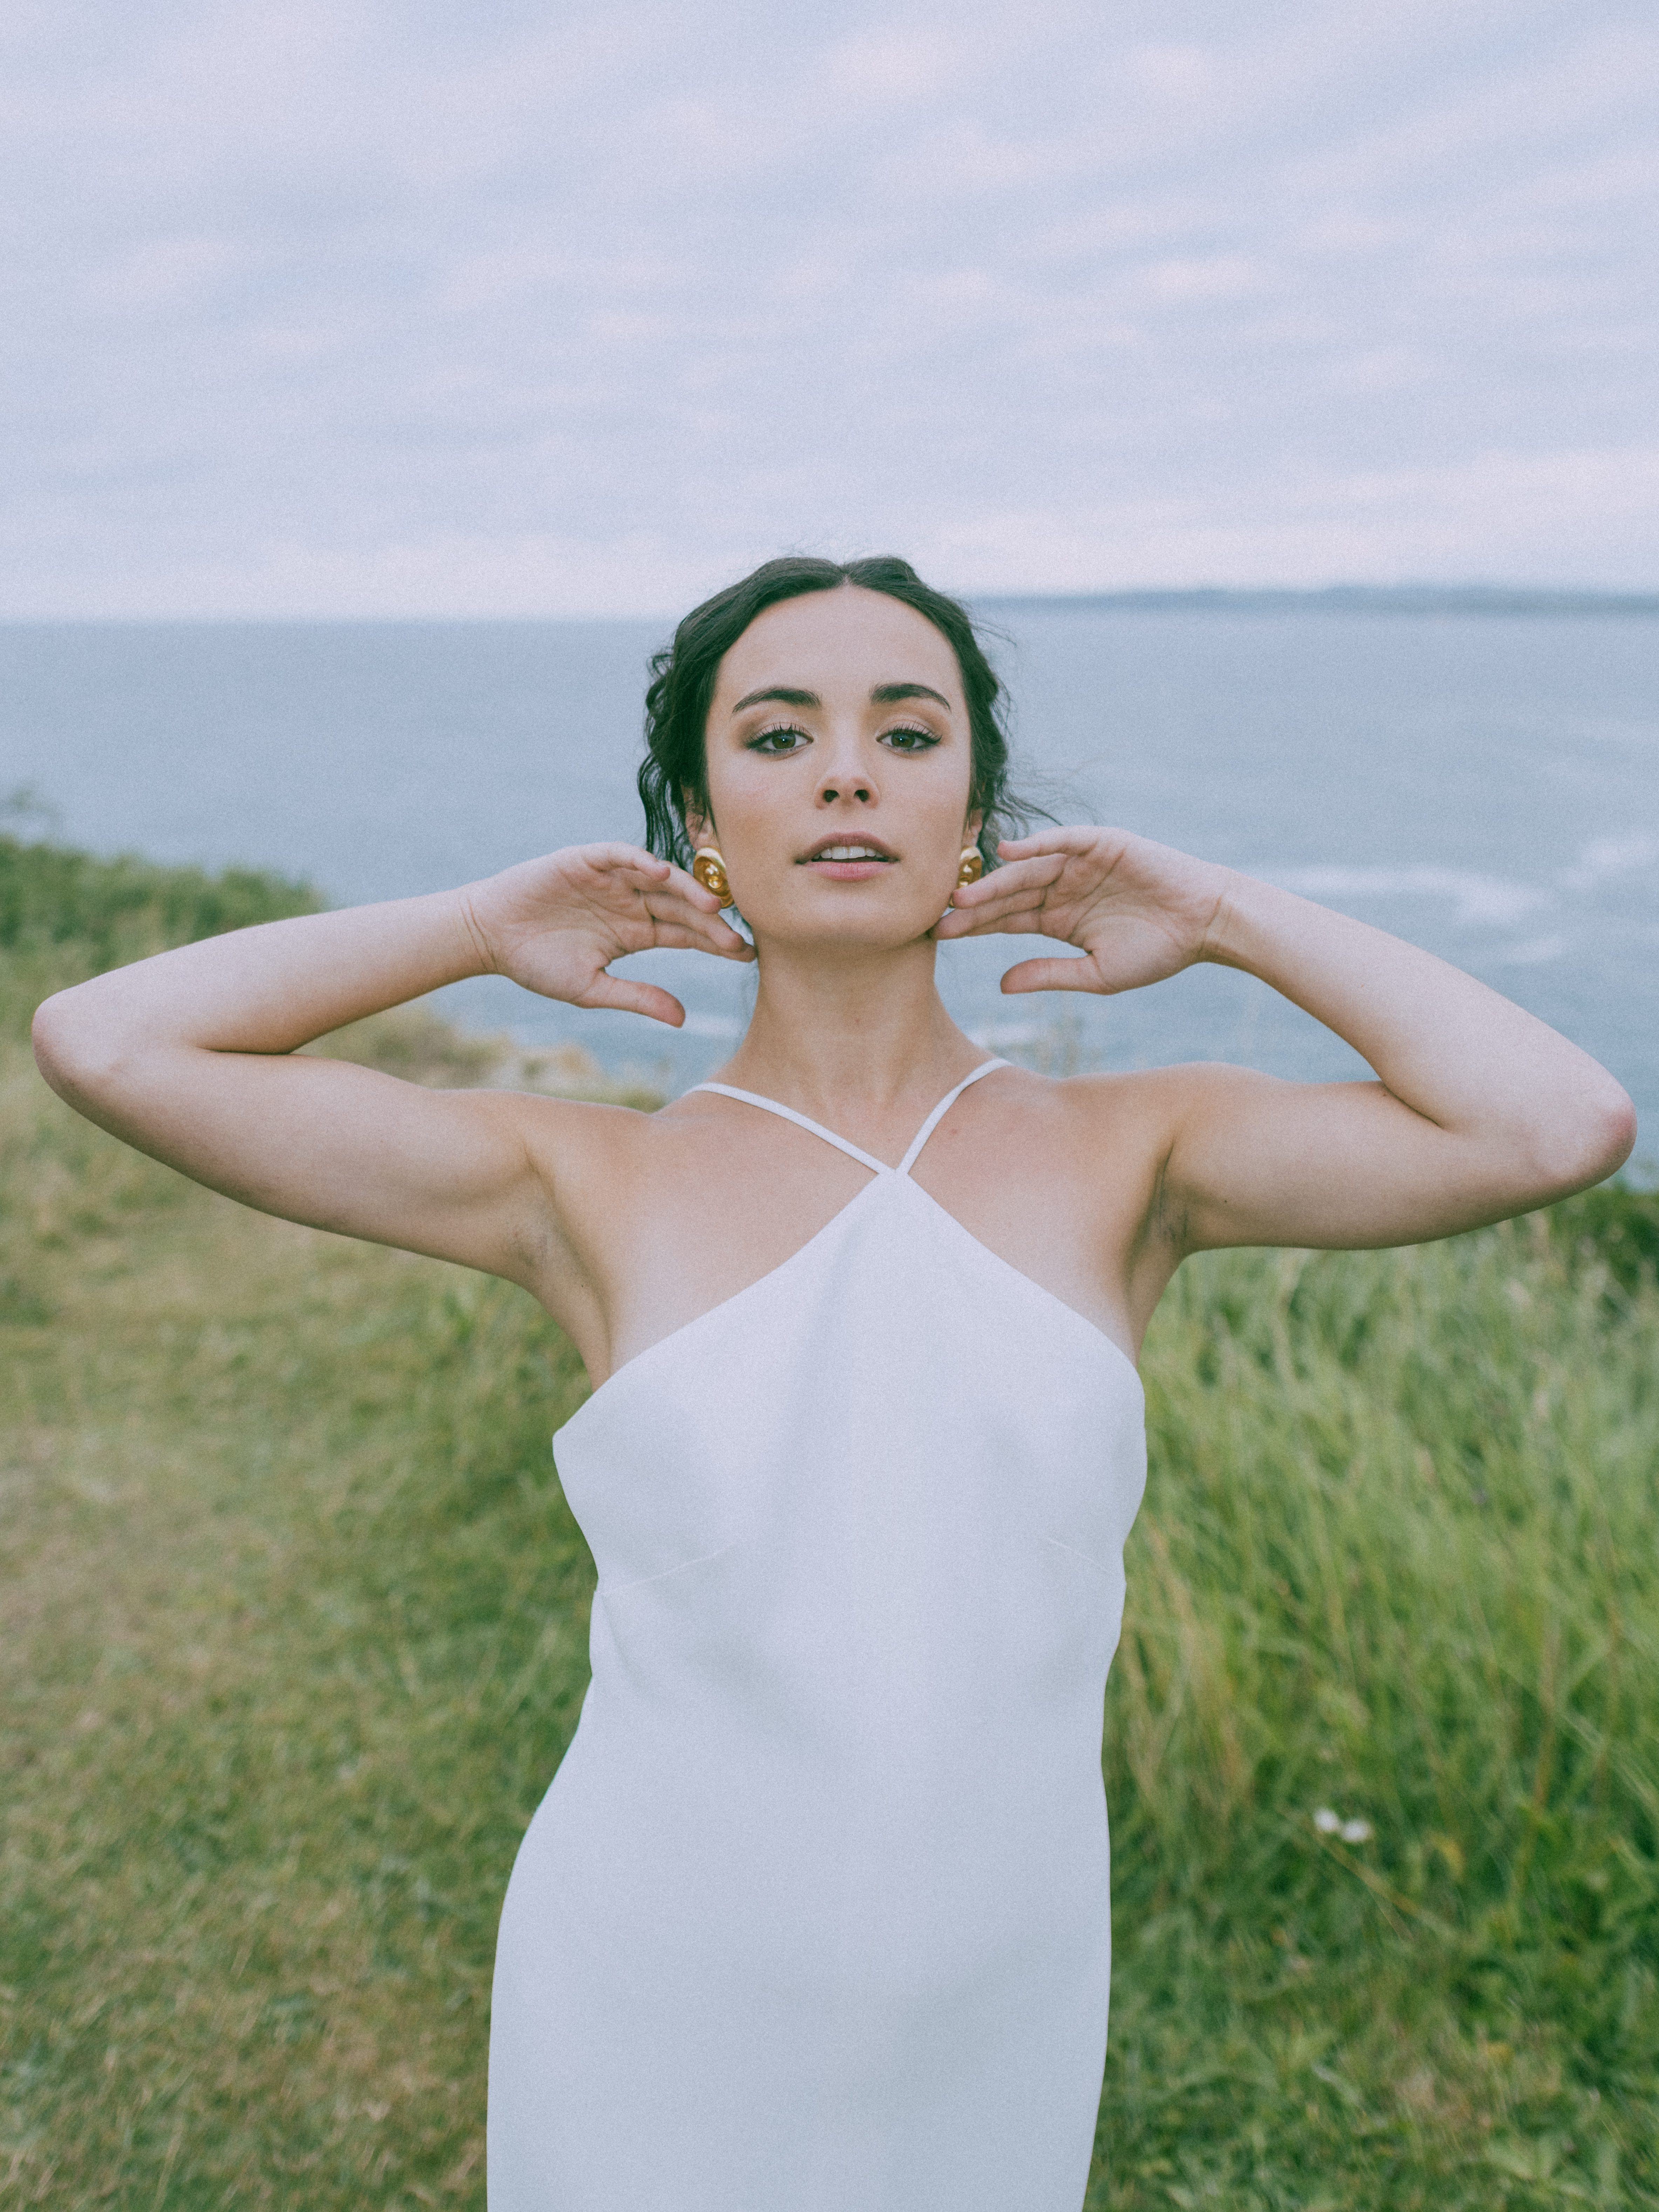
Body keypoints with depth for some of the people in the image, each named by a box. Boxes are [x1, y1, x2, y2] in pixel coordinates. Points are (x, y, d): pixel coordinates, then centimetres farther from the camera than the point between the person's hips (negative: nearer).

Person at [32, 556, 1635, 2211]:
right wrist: (484, 929, -6)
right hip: (652, 2028, -1)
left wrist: (1230, 919, -8)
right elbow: (101, 1045, -12)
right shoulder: (592, 1190, -8)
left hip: (994, 2030, 2)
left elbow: (1559, 1127, -18)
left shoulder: (1124, 1157, -6)